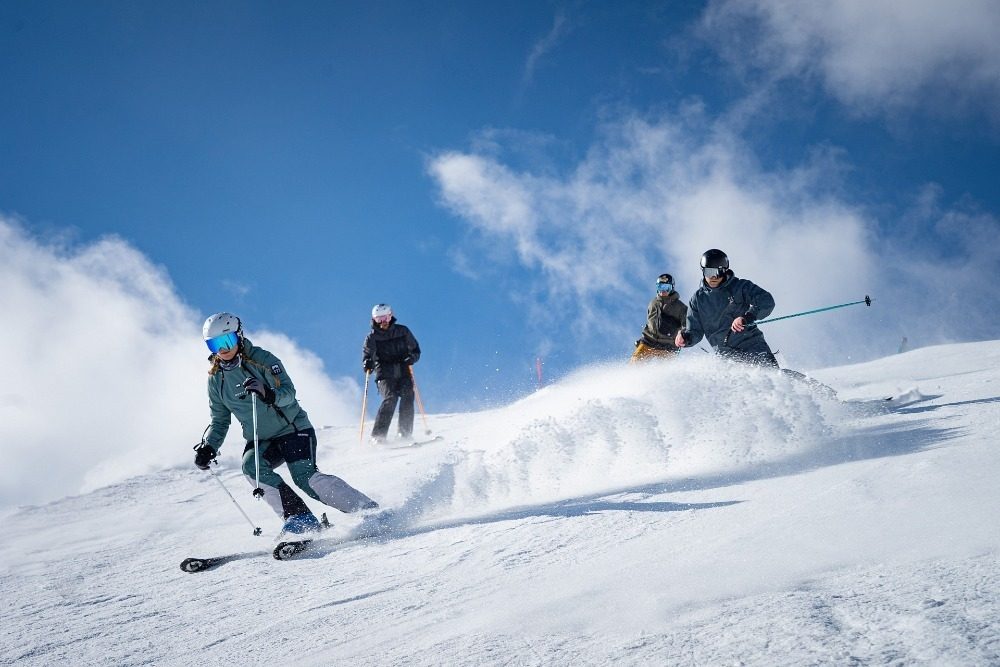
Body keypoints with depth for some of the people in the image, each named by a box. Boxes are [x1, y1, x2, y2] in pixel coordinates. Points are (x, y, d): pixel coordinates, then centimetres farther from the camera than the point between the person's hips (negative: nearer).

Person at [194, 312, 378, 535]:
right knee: (251, 467, -26)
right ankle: (299, 516, -22)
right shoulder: (216, 379, 3)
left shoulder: (261, 359, -11)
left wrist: (268, 394, -41)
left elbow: (289, 392, -20)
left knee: (306, 478, -23)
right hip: (260, 440, 5)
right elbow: (220, 420, 13)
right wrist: (209, 447, -4)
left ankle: (368, 509, -13)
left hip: (293, 429, -5)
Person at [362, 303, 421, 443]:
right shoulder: (372, 338, 6)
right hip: (385, 375, -2)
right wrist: (368, 364, -17)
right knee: (390, 398, -22)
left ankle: (405, 434, -9)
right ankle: (378, 435, -22)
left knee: (407, 397, -17)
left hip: (403, 372, 2)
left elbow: (415, 350, 13)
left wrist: (411, 358, -10)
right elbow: (366, 356, 7)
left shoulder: (402, 331, 8)